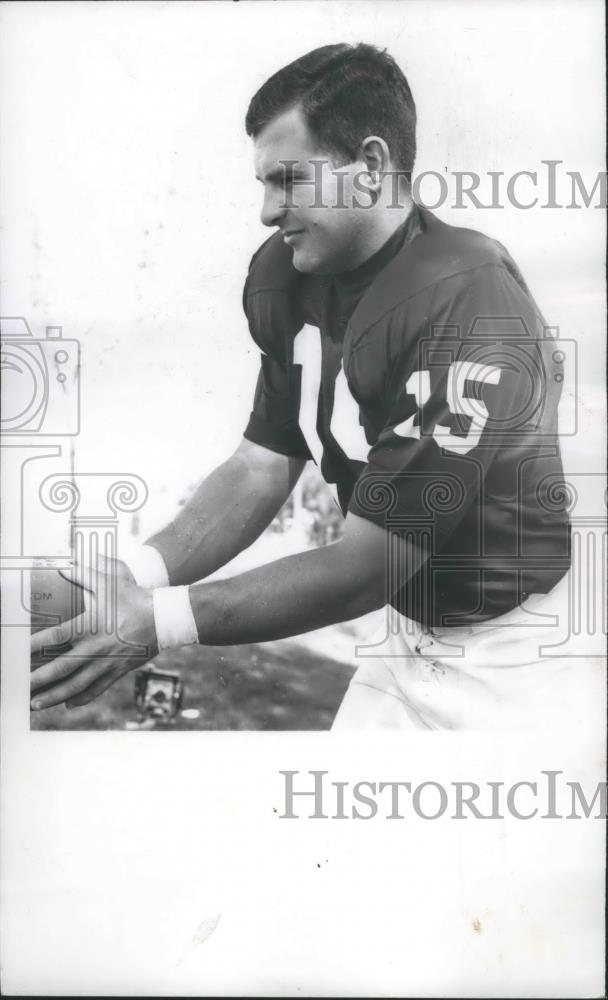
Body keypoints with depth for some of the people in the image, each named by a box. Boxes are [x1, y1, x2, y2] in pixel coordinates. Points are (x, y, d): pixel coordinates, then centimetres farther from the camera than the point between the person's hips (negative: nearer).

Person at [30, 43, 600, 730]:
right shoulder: (286, 273, -5)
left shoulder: (470, 308, -27)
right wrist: (138, 576, -18)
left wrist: (160, 621, -27)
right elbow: (261, 468, -4)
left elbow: (368, 564, -26)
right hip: (414, 629, 6)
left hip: (521, 646, -6)